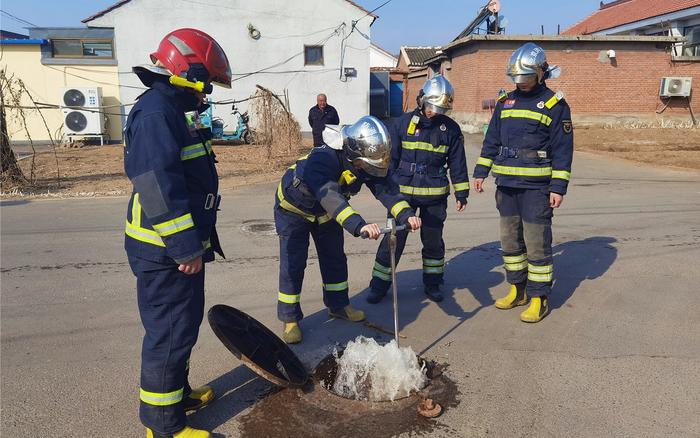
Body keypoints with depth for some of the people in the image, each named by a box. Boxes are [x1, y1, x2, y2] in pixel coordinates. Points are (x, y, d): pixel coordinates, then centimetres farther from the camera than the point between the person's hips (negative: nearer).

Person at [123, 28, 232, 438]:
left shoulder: (170, 112, 16)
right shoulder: (155, 113, -18)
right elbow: (158, 188, -26)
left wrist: (198, 238, 26)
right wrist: (186, 247, -25)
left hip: (180, 246, 11)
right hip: (165, 252, -11)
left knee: (183, 323, 21)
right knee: (170, 332, -1)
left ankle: (178, 391, 38)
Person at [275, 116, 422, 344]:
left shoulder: (365, 161, -20)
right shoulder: (322, 159, -41)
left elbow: (384, 187, -25)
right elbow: (330, 197, -54)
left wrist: (406, 214, -42)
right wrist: (359, 225, -67)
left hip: (326, 213, 6)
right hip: (294, 208, -6)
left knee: (335, 258, 11)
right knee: (293, 264, -8)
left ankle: (338, 305, 29)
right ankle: (290, 319, 5)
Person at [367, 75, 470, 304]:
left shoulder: (450, 128, 1)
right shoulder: (404, 122, -1)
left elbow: (457, 164, 7)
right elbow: (391, 158, 5)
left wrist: (461, 193, 6)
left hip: (435, 194, 1)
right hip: (404, 191, -1)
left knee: (433, 240, 12)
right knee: (394, 238, 1)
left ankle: (432, 283, 29)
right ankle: (379, 285, 12)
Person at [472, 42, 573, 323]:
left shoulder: (554, 104, -2)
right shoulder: (505, 101, 13)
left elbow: (563, 149, -5)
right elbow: (491, 139, 17)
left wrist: (559, 187, -10)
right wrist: (480, 171, 12)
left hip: (536, 185, -6)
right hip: (506, 184, 6)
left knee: (536, 242, -3)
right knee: (510, 240, 13)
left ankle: (539, 298, 9)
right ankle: (518, 289, 27)